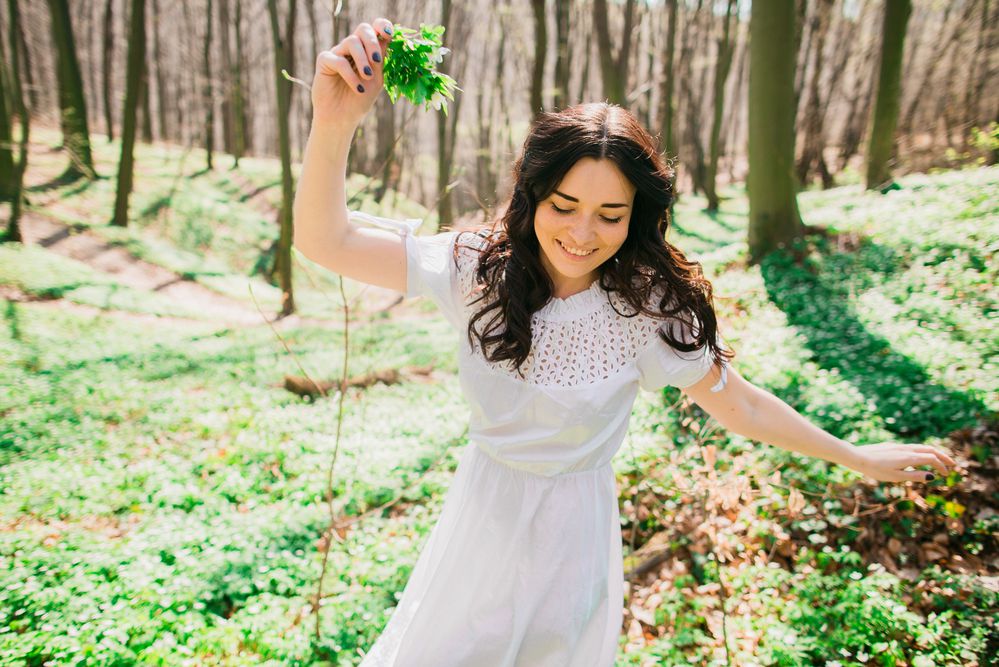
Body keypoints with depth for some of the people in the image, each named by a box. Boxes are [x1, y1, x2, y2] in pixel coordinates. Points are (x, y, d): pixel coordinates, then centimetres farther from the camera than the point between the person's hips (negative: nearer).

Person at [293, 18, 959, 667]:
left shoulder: (650, 307, -19)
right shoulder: (480, 268, -17)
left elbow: (739, 403, -5)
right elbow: (326, 243, -23)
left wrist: (855, 456, 4)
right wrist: (334, 125, -40)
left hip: (575, 527, -2)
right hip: (480, 513, 2)